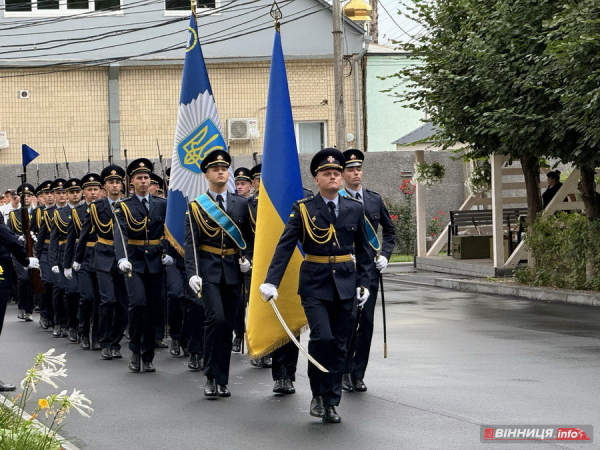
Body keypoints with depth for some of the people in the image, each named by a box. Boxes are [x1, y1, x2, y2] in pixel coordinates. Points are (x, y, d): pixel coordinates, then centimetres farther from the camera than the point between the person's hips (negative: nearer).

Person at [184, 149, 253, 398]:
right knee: (215, 319, -18)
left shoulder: (241, 204, 8)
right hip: (209, 271, -3)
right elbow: (190, 243, -4)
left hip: (233, 272, 3)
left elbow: (248, 237, 16)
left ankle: (222, 380, 12)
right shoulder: (197, 206, 1)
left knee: (228, 325, 5)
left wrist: (247, 258, -3)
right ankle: (211, 377, -9)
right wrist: (192, 274, -16)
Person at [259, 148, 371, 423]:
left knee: (339, 346, 3)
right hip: (314, 285, -3)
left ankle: (331, 403, 12)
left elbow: (362, 249, 15)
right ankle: (318, 395, 1)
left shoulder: (354, 209, 6)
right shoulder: (303, 209, -3)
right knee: (322, 337, -18)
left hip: (345, 285, 3)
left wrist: (363, 282, 9)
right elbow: (285, 246, -8)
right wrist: (271, 282, -17)